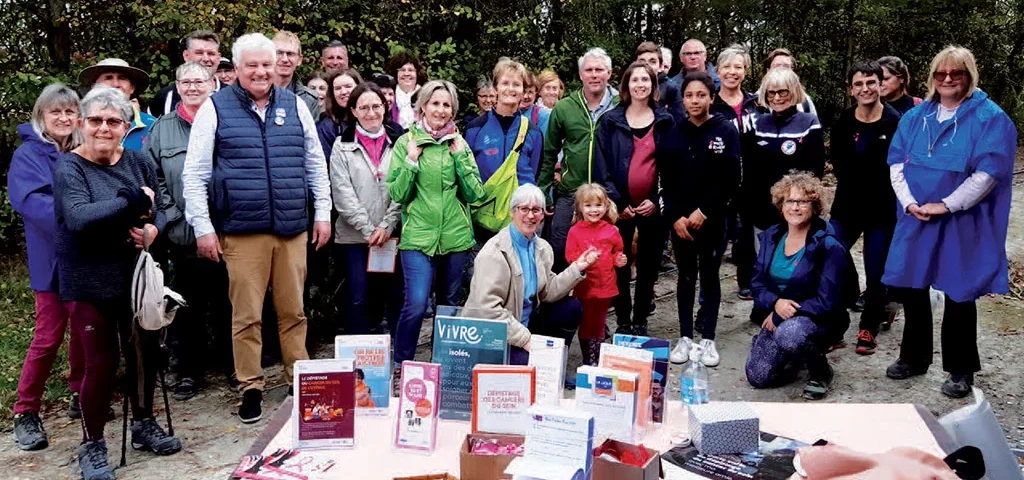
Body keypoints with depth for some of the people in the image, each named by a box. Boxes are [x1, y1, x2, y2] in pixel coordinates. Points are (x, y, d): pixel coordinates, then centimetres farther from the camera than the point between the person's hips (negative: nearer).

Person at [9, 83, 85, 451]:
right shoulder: (28, 155, -5)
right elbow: (31, 200, -19)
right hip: (52, 258, -4)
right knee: (48, 336, -3)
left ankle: (80, 397, 27)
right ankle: (25, 414, 9)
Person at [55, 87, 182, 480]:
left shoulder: (138, 162, 5)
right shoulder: (69, 168, -9)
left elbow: (161, 208, 7)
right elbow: (79, 218, -25)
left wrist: (153, 229, -15)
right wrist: (134, 201, -21)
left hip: (137, 276, 5)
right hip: (90, 283, -4)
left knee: (145, 353, 12)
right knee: (101, 362, 0)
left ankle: (143, 424, 33)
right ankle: (92, 445, 18)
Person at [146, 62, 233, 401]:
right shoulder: (162, 129, 9)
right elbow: (153, 179, 6)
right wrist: (172, 218, -4)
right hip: (183, 237, 1)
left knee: (228, 303, 8)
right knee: (187, 308, 8)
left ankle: (233, 363, 23)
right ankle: (189, 371, 20)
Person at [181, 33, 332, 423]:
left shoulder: (295, 105, 11)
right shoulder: (215, 108, 2)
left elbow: (316, 164, 15)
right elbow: (194, 173, 1)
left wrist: (323, 213, 10)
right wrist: (203, 227, -4)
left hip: (293, 228, 3)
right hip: (242, 230, -2)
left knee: (293, 311, 10)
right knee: (246, 315, 2)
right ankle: (250, 388, 16)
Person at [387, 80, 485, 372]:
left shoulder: (459, 144, 8)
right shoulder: (406, 142, 1)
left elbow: (475, 194, 1)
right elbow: (397, 195, -2)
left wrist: (460, 156, -6)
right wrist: (411, 160, -12)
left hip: (456, 237, 3)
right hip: (418, 237, -3)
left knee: (450, 305, 12)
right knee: (416, 305, -14)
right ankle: (400, 364, 6)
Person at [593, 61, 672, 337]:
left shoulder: (665, 121, 5)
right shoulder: (610, 121, 2)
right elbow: (602, 165, -2)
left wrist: (657, 201, -8)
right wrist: (617, 202, -11)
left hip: (653, 207, 1)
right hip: (620, 207, -1)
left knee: (648, 268, 9)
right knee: (620, 267, 3)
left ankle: (640, 322, 21)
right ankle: (623, 322, 16)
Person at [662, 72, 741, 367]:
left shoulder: (726, 131, -3)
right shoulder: (674, 134, 4)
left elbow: (731, 180, -8)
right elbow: (666, 180, 1)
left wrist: (704, 211, -13)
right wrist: (675, 216, -9)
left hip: (712, 218, -2)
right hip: (680, 219, 2)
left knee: (709, 276, 5)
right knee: (686, 276, 9)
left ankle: (708, 340, 12)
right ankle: (685, 337, 16)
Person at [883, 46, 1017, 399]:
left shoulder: (990, 118, -6)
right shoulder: (915, 117, 9)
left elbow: (988, 173, -14)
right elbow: (897, 162, 4)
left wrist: (945, 205, -18)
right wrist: (909, 202, -10)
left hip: (962, 225, -4)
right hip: (915, 220, 4)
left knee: (958, 294, 4)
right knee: (912, 289, 11)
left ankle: (961, 370, 19)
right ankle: (914, 358, 28)